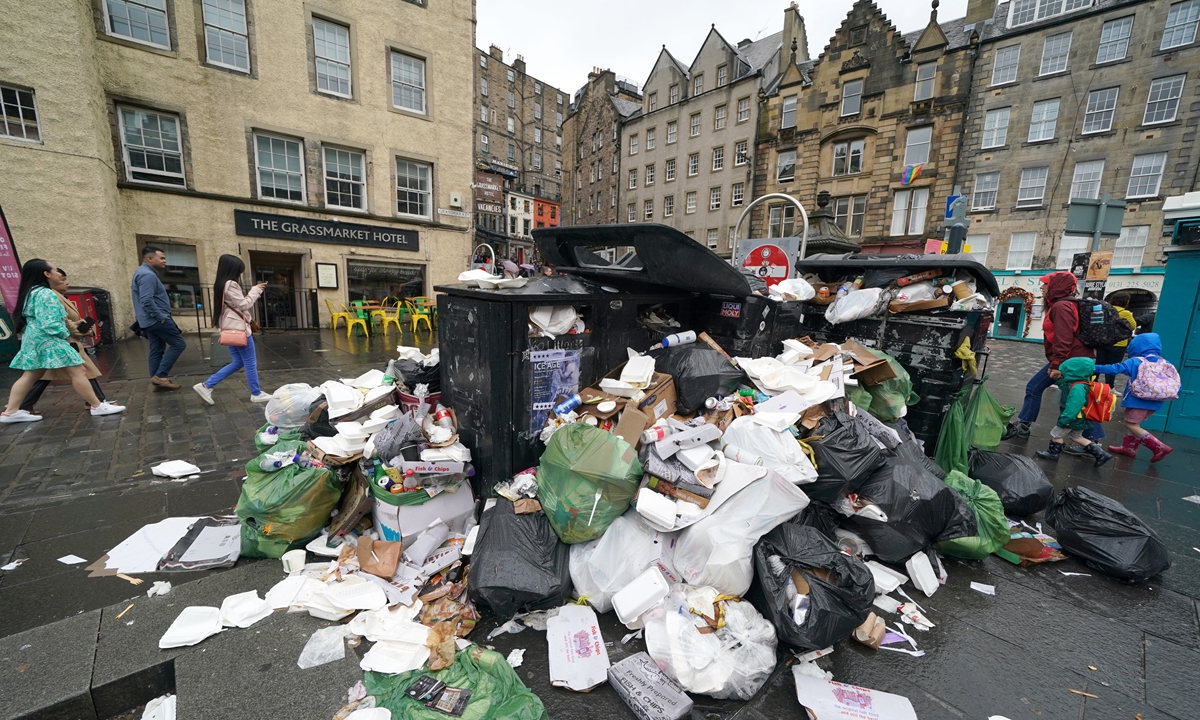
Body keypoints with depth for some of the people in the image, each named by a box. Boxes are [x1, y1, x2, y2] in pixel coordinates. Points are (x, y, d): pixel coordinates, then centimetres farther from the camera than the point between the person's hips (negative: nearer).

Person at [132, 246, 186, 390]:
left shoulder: (144, 272, 18)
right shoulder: (147, 275, -17)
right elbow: (147, 301, -27)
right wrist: (161, 316, -19)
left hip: (150, 320, 11)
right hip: (156, 319, -11)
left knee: (157, 350, 11)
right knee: (178, 344, -7)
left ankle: (157, 381, 14)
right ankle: (161, 375, -7)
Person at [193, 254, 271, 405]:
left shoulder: (219, 285, 14)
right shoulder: (231, 284, -15)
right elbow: (244, 304, -13)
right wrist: (255, 291, -4)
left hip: (229, 329, 10)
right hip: (238, 329, -10)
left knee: (238, 362, 16)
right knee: (251, 363, 1)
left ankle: (206, 386, 13)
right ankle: (256, 394, 9)